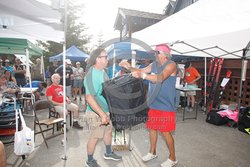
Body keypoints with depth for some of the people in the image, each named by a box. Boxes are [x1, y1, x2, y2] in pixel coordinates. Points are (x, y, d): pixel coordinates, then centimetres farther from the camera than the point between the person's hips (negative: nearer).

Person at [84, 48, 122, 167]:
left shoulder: (102, 71, 3)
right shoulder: (92, 74, -24)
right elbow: (89, 98, -31)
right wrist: (102, 114, -31)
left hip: (106, 110, 9)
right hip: (96, 113, -9)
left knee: (108, 131, 23)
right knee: (95, 137, 8)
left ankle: (108, 153, 46)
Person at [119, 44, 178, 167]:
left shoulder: (171, 65, -14)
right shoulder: (154, 64, 8)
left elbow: (160, 78, -30)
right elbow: (141, 71, 13)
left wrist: (142, 75, -43)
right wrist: (129, 67, -5)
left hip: (166, 105, -7)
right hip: (153, 103, 7)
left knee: (165, 132, 2)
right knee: (152, 128, 17)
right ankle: (152, 152, 38)